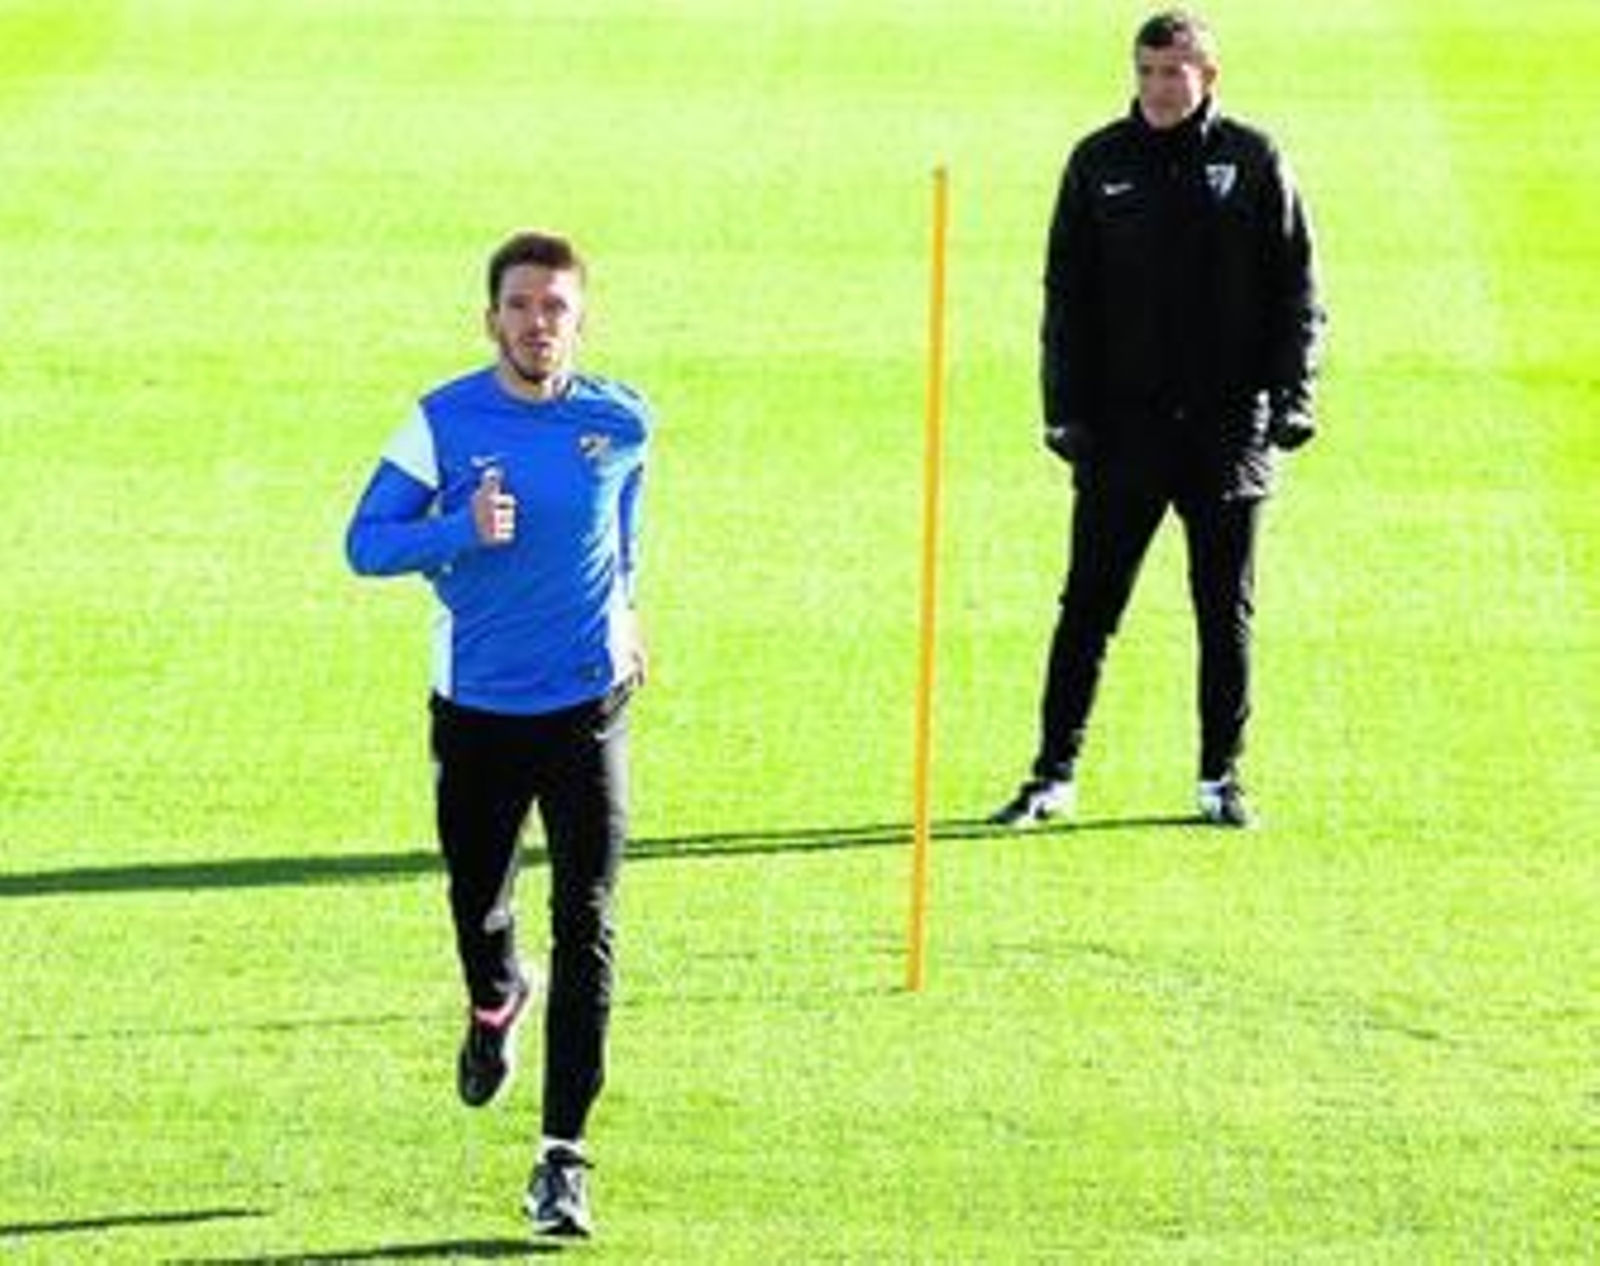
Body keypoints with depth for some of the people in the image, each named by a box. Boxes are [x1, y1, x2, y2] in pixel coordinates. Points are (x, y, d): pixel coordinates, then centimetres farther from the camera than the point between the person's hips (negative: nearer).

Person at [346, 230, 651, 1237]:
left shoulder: (622, 423, -3)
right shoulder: (445, 421, -7)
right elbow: (367, 543, -6)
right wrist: (462, 531, -22)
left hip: (588, 703, -1)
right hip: (476, 705, 1)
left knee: (586, 927, -9)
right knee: (477, 902, 16)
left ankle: (564, 1156, -8)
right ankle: (495, 1005, 53)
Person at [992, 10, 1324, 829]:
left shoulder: (1253, 162, 2)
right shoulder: (1099, 164, 4)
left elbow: (1298, 290, 4)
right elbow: (1065, 294, 5)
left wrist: (1292, 396, -6)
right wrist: (1065, 410, -2)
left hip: (1227, 426, 0)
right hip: (1122, 425, 0)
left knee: (1226, 612, 6)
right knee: (1090, 604, 0)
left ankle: (1221, 779, 15)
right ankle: (1054, 776, 5)